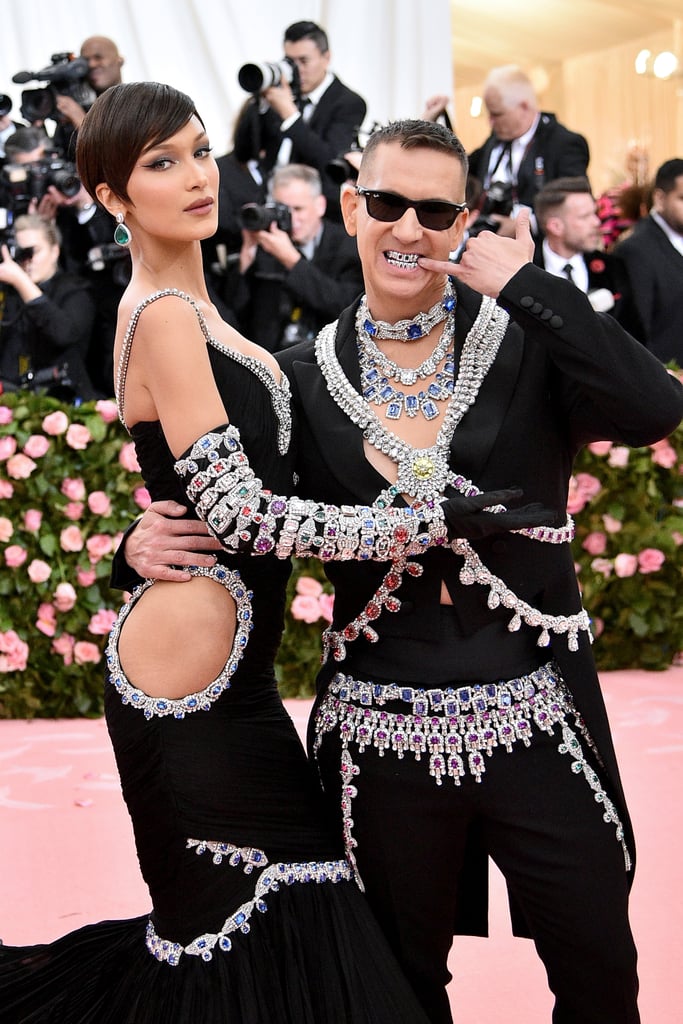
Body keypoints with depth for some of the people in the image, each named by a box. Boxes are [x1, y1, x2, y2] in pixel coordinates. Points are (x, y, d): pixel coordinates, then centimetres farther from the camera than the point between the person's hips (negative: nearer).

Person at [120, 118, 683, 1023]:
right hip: (383, 734, 1)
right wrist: (149, 544, -12)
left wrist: (526, 284, -20)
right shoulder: (304, 378, 1)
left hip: (536, 722, -1)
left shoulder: (526, 340, -4)